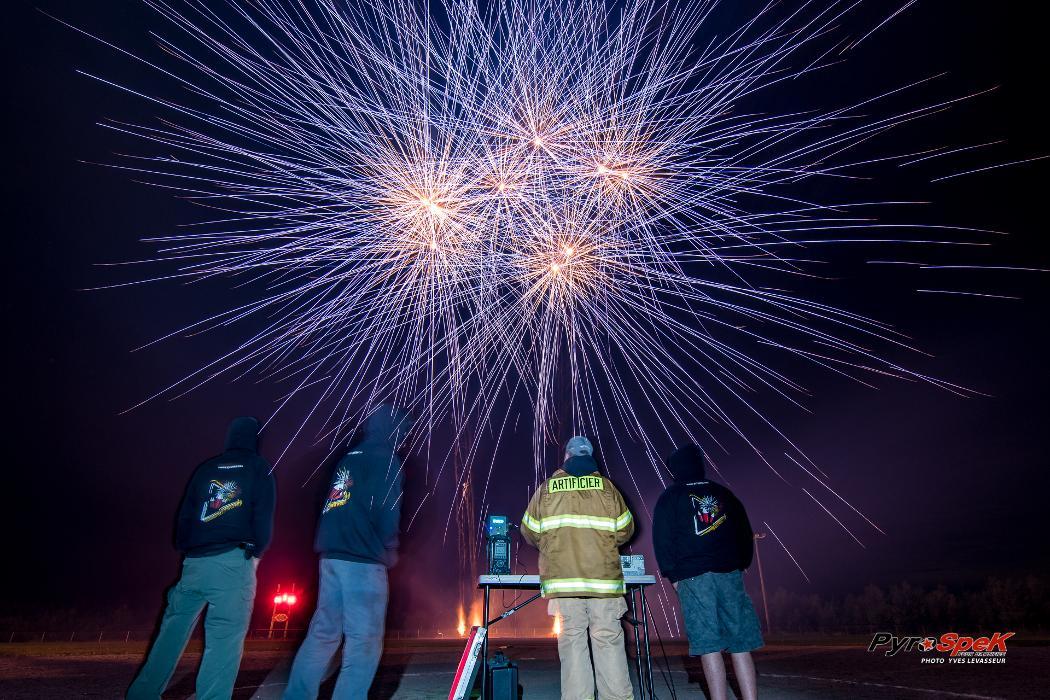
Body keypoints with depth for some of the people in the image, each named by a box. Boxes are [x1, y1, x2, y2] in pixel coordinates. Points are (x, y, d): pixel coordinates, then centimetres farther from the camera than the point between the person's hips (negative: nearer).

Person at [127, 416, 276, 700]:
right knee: (225, 637, -5)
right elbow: (263, 517, -5)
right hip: (233, 561, -5)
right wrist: (256, 553, 5)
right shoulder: (259, 468, 3)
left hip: (195, 562, 5)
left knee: (173, 629, 17)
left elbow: (184, 516, 14)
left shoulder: (206, 469, 15)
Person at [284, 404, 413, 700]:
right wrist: (390, 551, 1)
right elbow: (387, 512, -13)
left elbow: (329, 507, 17)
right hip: (363, 560, -8)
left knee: (323, 631, 16)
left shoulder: (349, 458, 17)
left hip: (331, 554, 8)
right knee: (364, 639, -1)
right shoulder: (386, 459, -7)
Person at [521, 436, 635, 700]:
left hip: (562, 578, 0)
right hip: (604, 578, 0)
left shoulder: (547, 488, 5)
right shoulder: (606, 487, 4)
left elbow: (529, 531, 9)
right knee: (609, 641, 5)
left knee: (572, 641, 6)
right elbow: (625, 530, 7)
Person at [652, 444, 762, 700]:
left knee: (709, 645, -4)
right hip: (730, 574, 3)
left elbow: (662, 539, -1)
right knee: (740, 645, 5)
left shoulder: (670, 498, 5)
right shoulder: (723, 494, 16)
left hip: (693, 577, -3)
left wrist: (672, 575, 3)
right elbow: (745, 533, 17)